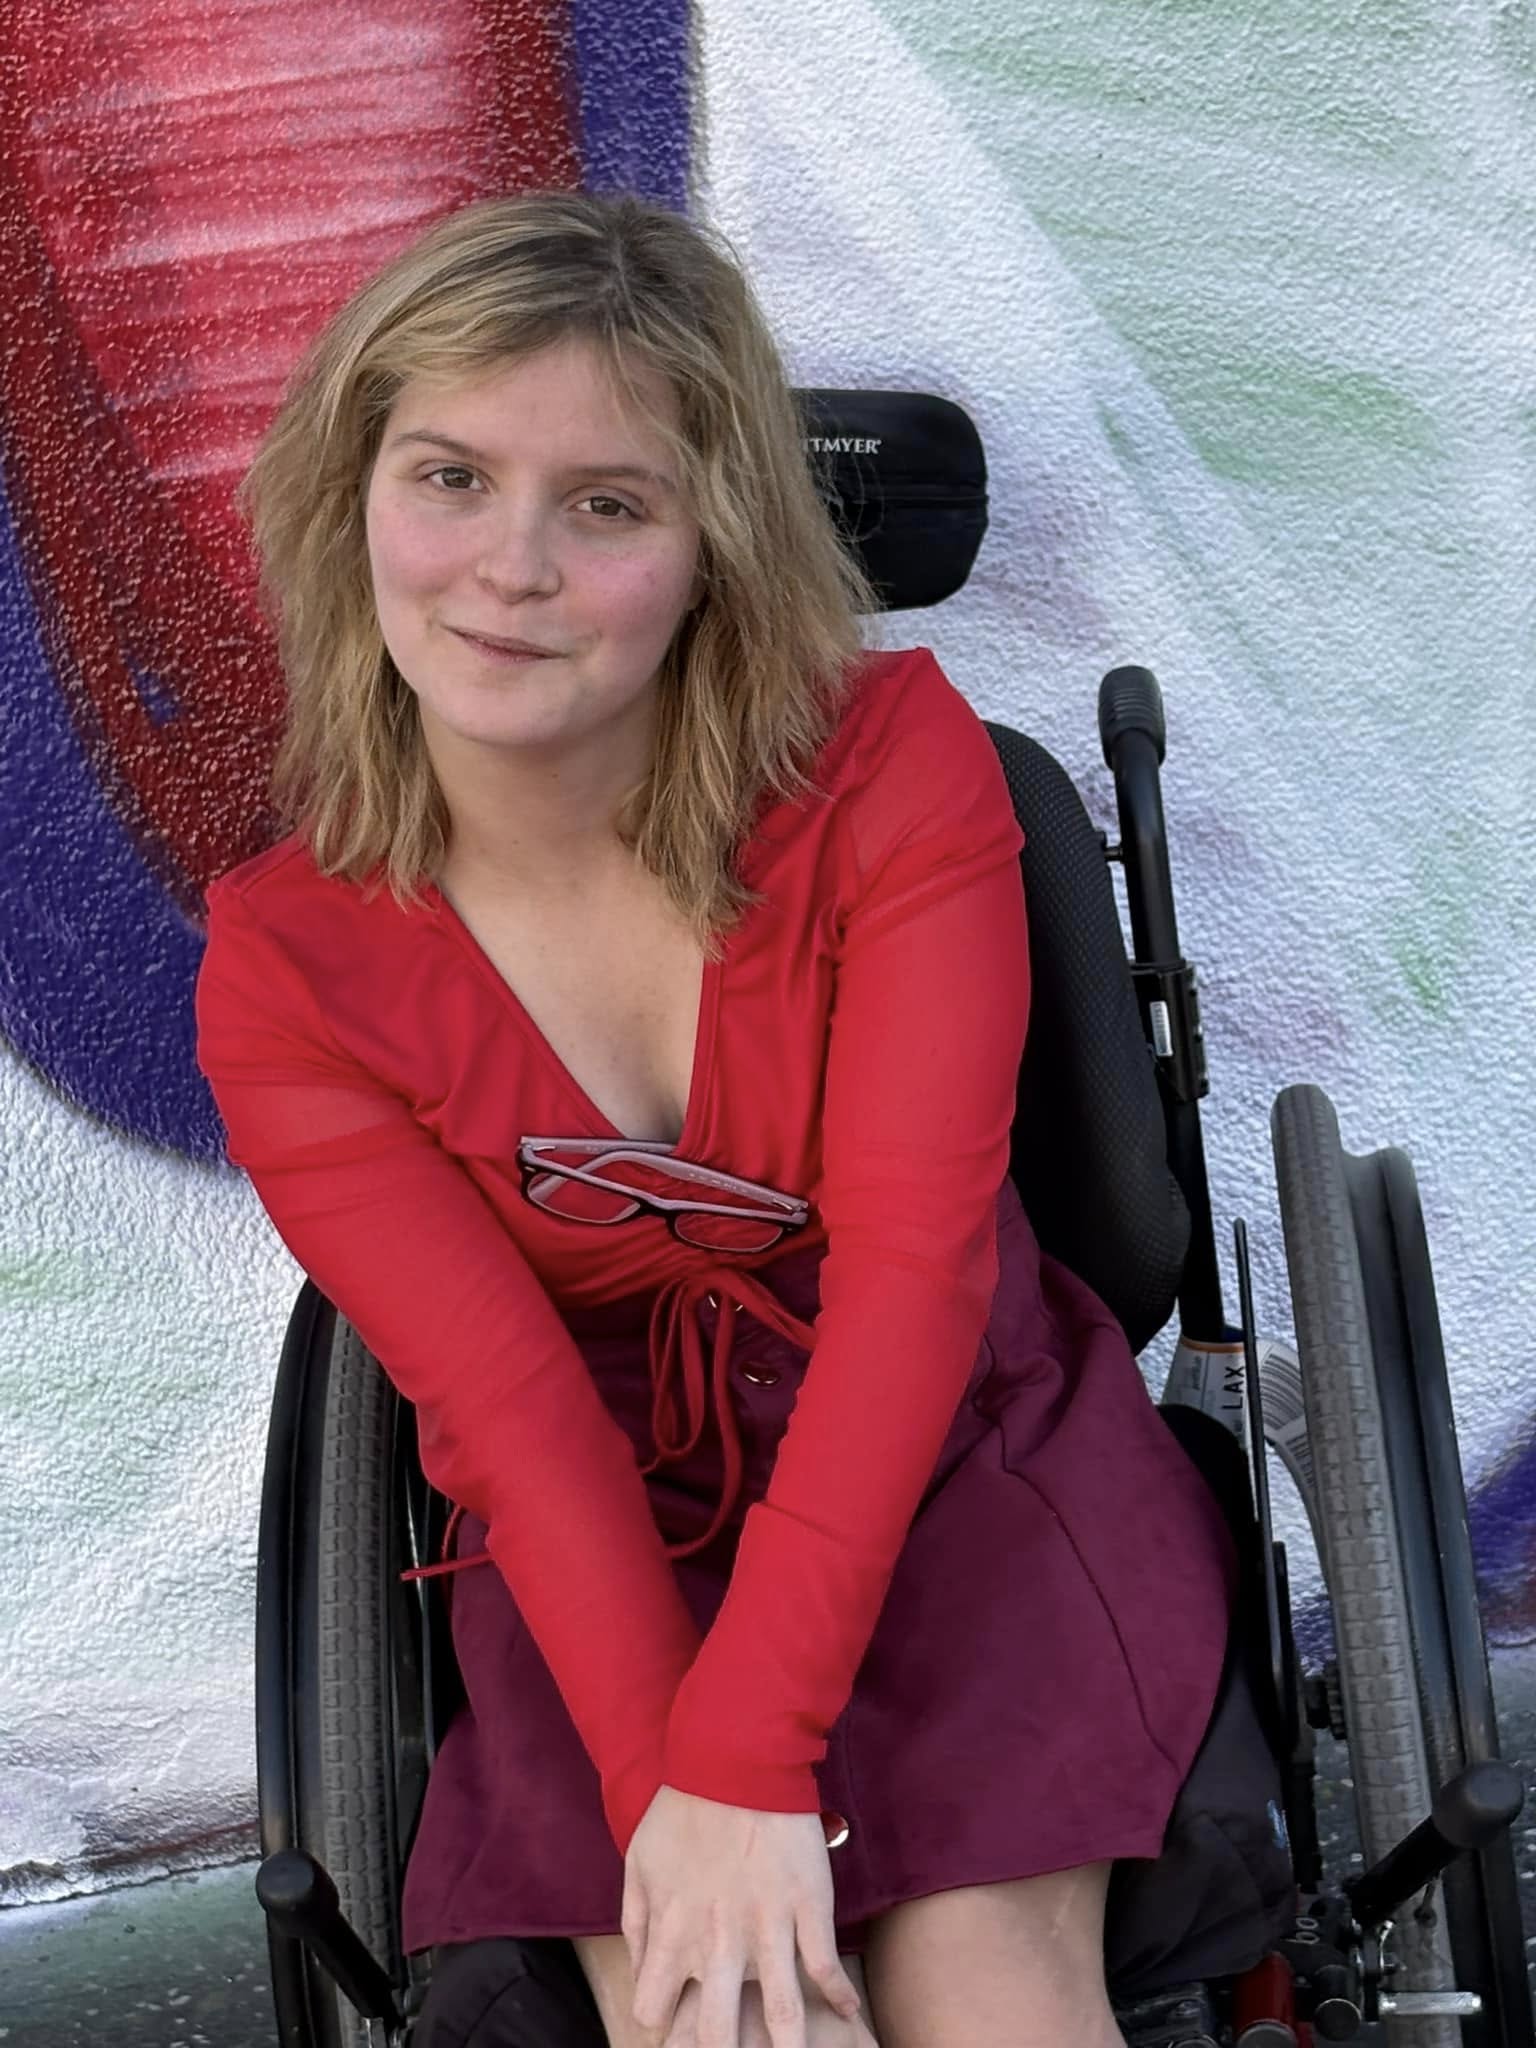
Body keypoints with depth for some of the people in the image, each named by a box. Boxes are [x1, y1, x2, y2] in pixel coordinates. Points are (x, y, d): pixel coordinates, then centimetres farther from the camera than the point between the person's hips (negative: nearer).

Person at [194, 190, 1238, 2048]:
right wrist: (663, 1790, -26)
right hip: (604, 1535, 1)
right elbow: (512, 1408, -13)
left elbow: (912, 1258, -20)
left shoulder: (894, 759, -13)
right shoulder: (285, 971, -9)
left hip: (966, 1447, 0)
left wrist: (746, 1761, -27)